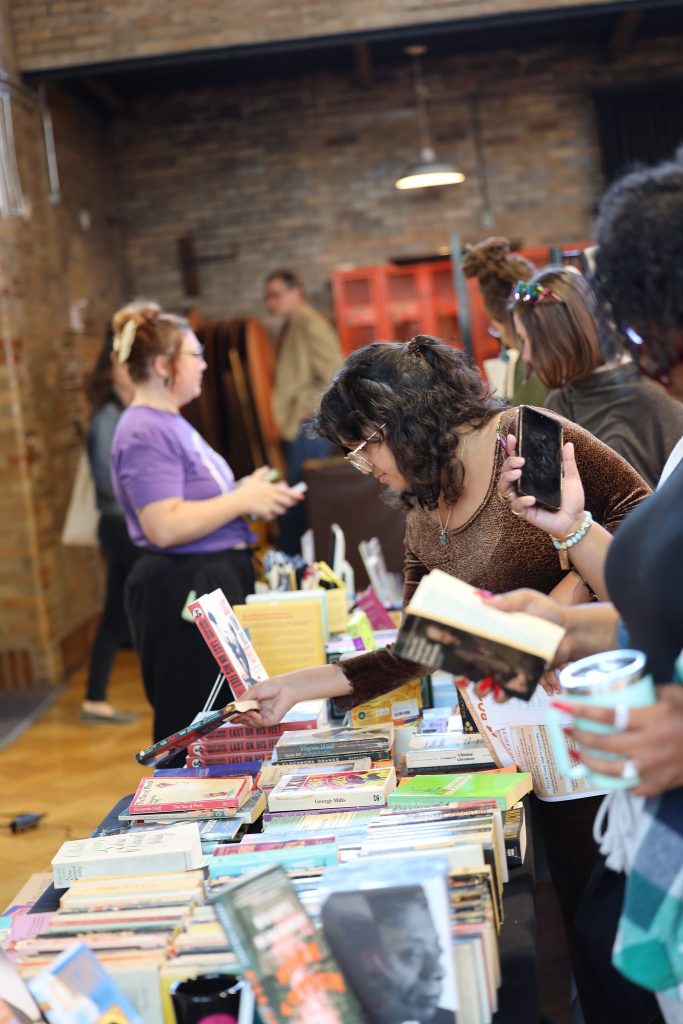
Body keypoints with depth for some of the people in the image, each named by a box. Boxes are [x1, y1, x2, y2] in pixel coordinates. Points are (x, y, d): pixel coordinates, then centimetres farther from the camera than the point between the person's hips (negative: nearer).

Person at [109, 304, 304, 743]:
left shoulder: (171, 423, 16)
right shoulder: (144, 433, -17)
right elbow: (164, 527, -26)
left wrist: (246, 493, 11)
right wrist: (242, 500, -17)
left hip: (216, 582, 11)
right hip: (183, 593, -11)